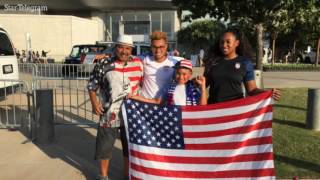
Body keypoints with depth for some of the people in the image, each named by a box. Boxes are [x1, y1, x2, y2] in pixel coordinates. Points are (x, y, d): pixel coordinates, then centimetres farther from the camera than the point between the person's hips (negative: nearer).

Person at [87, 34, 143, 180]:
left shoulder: (138, 63, -1)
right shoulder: (104, 64, -6)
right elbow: (92, 85, 1)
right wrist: (94, 102, -12)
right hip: (109, 114, -1)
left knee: (130, 146, 17)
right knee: (105, 146, 12)